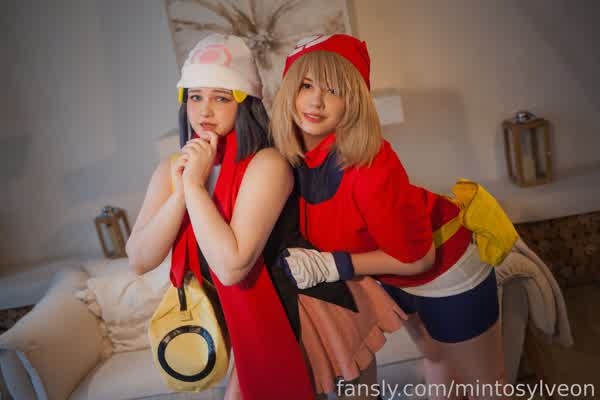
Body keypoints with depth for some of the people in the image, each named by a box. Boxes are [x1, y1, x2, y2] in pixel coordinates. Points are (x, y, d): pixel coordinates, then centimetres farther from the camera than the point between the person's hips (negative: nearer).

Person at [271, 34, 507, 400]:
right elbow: (315, 222, 2)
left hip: (445, 274, -6)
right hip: (392, 276, 7)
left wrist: (329, 266, -29)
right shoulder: (293, 155, -18)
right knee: (435, 358, 32)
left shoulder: (371, 167, -38)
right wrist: (301, 254, -16)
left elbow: (417, 257, -26)